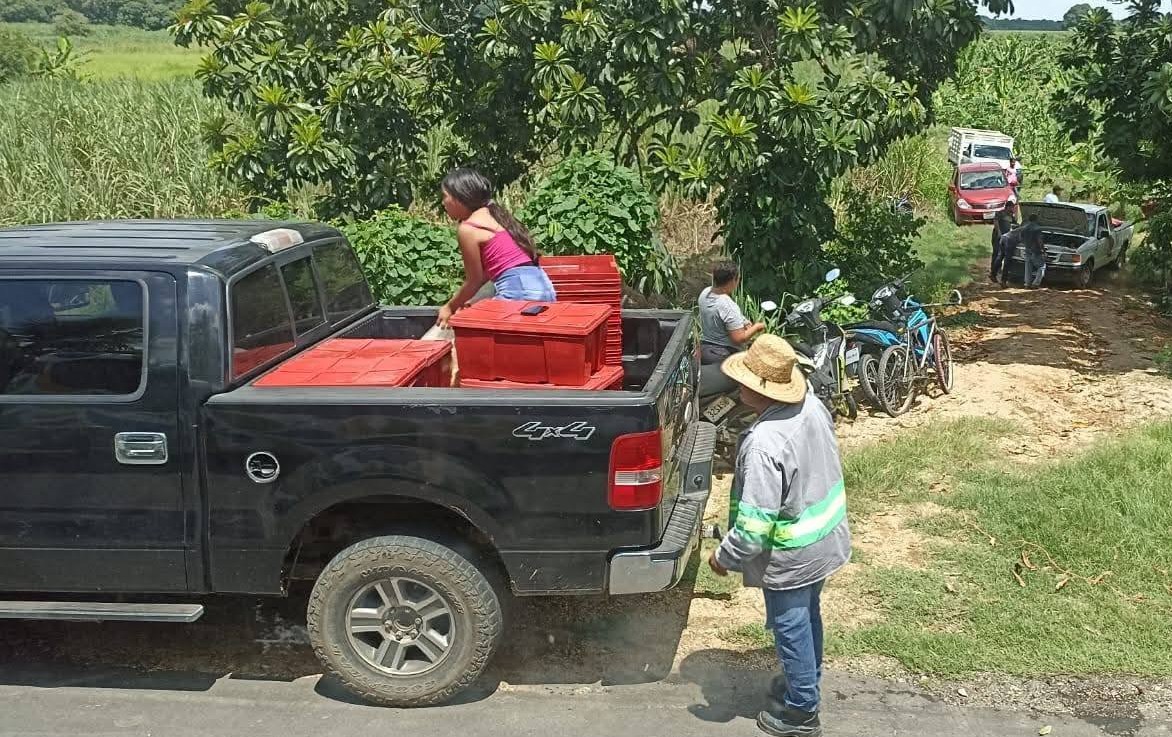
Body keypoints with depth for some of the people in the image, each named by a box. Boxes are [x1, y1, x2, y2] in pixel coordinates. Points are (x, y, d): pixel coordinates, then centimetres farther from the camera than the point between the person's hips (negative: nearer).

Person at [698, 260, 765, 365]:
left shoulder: (705, 293, -3)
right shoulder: (729, 306, -28)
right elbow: (740, 339, -26)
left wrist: (742, 323, 6)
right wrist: (756, 327, -9)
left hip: (704, 348, 8)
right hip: (724, 355, -8)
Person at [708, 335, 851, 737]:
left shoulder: (763, 445, -34)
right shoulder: (812, 405, -10)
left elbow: (754, 527, -29)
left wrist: (723, 556, -13)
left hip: (791, 556, -8)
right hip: (824, 539, 8)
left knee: (791, 629, 13)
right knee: (809, 616, 27)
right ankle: (806, 682, 48)